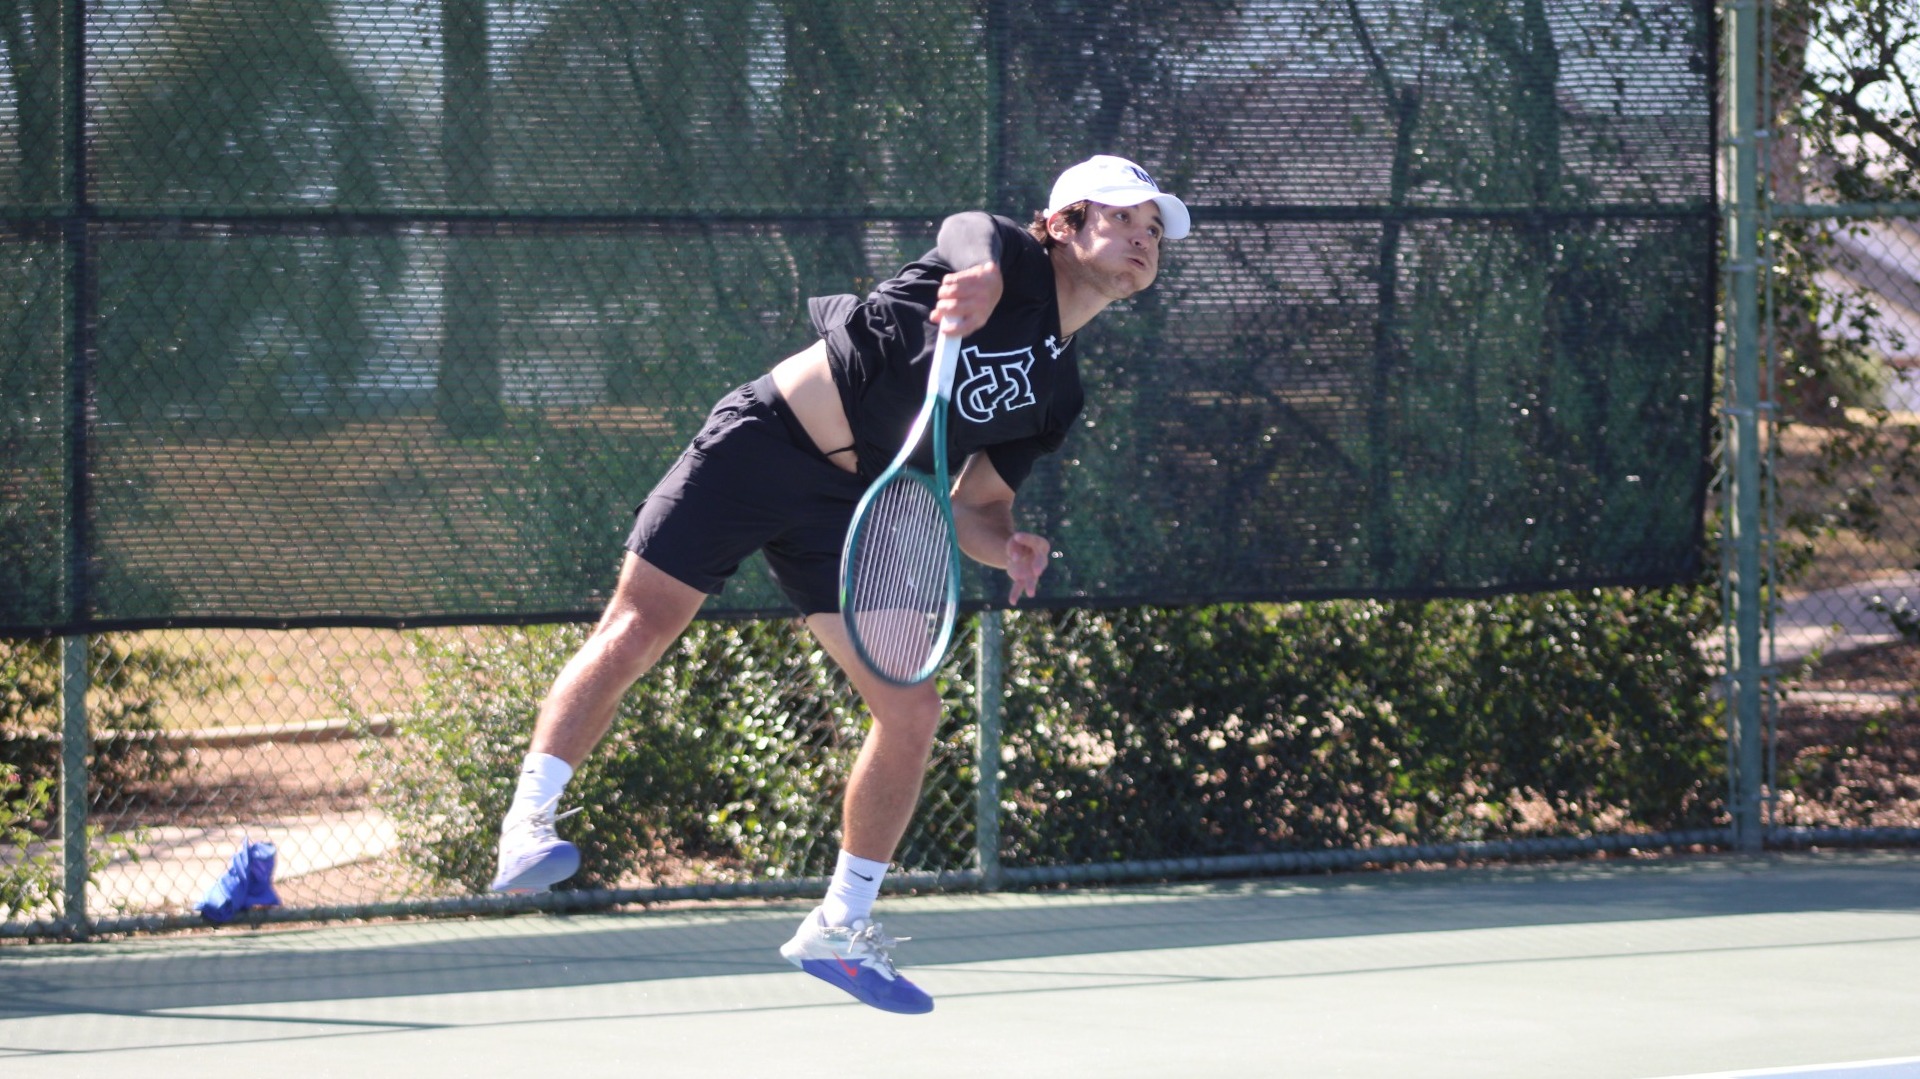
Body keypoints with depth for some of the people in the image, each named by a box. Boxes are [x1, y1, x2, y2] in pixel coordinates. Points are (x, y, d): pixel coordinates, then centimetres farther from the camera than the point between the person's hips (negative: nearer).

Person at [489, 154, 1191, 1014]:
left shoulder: (1055, 396, 13)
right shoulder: (1009, 254, -4)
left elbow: (973, 506, 16)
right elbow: (974, 250, -30)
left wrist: (1006, 547, -7)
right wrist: (974, 286, -54)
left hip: (846, 510, 6)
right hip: (762, 439, -6)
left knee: (911, 710, -2)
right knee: (636, 630, -13)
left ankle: (838, 928, 11)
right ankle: (527, 822, -3)